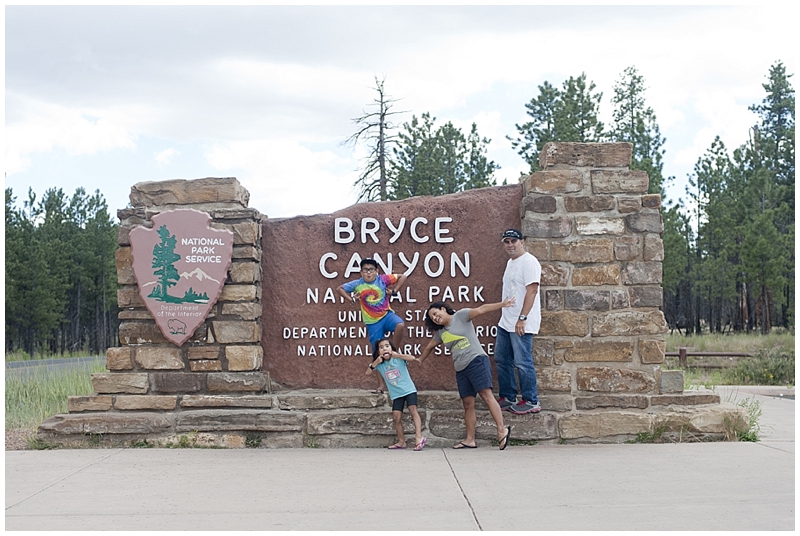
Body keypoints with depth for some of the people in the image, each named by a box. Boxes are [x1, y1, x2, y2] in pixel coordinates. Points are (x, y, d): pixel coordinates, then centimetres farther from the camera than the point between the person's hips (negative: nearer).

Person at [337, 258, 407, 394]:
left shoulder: (383, 279, -8)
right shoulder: (357, 284, -5)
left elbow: (402, 277, 0)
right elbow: (339, 289, 7)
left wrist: (394, 291, -6)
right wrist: (351, 298, -4)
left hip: (387, 314, -1)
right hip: (372, 322, 1)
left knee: (400, 325, -36)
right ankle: (380, 385, 11)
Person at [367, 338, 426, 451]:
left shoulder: (398, 359, -10)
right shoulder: (380, 364, 0)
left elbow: (412, 358, -24)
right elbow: (368, 373, -7)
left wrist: (398, 355, -33)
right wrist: (375, 362, -19)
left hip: (409, 390, -4)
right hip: (396, 394, 4)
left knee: (413, 410, -21)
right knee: (396, 417, 1)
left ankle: (419, 438, -27)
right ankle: (401, 442, 16)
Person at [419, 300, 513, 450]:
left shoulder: (460, 316, 1)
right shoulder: (441, 332, 20)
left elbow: (481, 309, -10)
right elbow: (429, 347, 36)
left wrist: (501, 305, -21)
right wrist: (419, 361, 45)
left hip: (476, 360, -7)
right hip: (461, 370, 7)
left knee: (486, 395, -18)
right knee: (468, 404, 3)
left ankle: (502, 430, -24)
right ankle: (470, 440, 3)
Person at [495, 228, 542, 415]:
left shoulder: (529, 262, -13)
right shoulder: (510, 262, 17)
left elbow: (532, 291, -21)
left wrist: (522, 318, -26)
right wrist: (507, 318, 19)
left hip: (521, 324, -10)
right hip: (505, 322, 10)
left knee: (522, 362, -7)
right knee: (502, 360, 14)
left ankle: (531, 401, 2)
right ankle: (507, 398, 23)